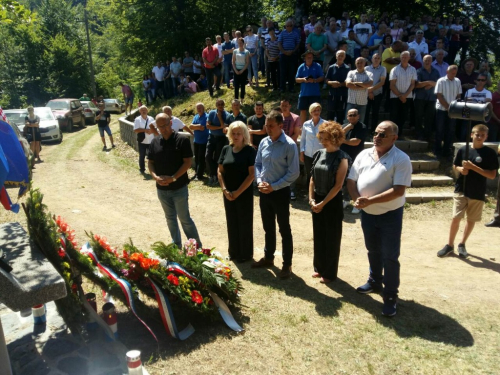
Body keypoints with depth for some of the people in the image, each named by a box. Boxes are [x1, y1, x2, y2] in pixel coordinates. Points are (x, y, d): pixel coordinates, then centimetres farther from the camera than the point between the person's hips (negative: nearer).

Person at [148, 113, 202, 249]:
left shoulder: (182, 140, -10)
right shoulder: (155, 142, 5)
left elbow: (187, 162, -13)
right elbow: (150, 162, 8)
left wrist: (173, 178, -20)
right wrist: (155, 176, -11)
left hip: (179, 188, -5)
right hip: (162, 189, 5)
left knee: (184, 218, 1)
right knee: (170, 218, 16)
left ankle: (197, 246, 15)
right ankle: (176, 245, 32)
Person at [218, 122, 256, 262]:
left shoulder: (250, 150, -9)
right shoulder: (226, 149, 4)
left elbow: (251, 174, -13)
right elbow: (220, 171, 5)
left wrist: (238, 192, -15)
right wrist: (224, 190, -8)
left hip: (244, 193, -4)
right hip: (228, 194, 4)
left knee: (244, 223, 8)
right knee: (231, 222, 14)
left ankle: (245, 253, 23)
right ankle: (233, 251, 30)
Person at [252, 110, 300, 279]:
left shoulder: (289, 145, -15)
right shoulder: (263, 142, 3)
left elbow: (293, 173, -15)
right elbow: (257, 164, 11)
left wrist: (274, 186, -17)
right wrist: (259, 181, -6)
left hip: (280, 192, -6)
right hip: (264, 191, 6)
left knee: (284, 229, 7)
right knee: (268, 228, 20)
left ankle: (287, 264, 21)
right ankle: (268, 258, 38)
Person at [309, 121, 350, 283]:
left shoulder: (342, 158, -14)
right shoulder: (319, 154, 4)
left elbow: (338, 186, -16)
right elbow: (313, 179, 8)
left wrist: (322, 203, -14)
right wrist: (311, 199, -2)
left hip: (332, 202, -6)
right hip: (317, 201, 6)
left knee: (331, 238, 7)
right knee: (318, 236, 16)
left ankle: (330, 273, 22)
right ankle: (319, 267, 33)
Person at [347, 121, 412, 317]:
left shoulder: (401, 159, -15)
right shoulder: (364, 154, 3)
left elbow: (398, 191, -23)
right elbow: (351, 181, 4)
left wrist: (370, 200, -27)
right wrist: (357, 199, -15)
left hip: (390, 215, -5)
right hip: (367, 213, 6)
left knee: (389, 256, 2)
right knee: (373, 251, 21)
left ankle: (390, 296, 16)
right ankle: (375, 282, 42)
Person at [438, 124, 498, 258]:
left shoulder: (490, 153, -6)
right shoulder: (463, 150, 0)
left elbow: (492, 175, -10)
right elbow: (455, 166, 12)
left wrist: (473, 167, -20)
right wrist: (461, 169, -11)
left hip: (478, 193, 0)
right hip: (461, 190, 0)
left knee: (471, 220, 10)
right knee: (456, 218, -4)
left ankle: (462, 244, 27)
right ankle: (450, 245, 10)